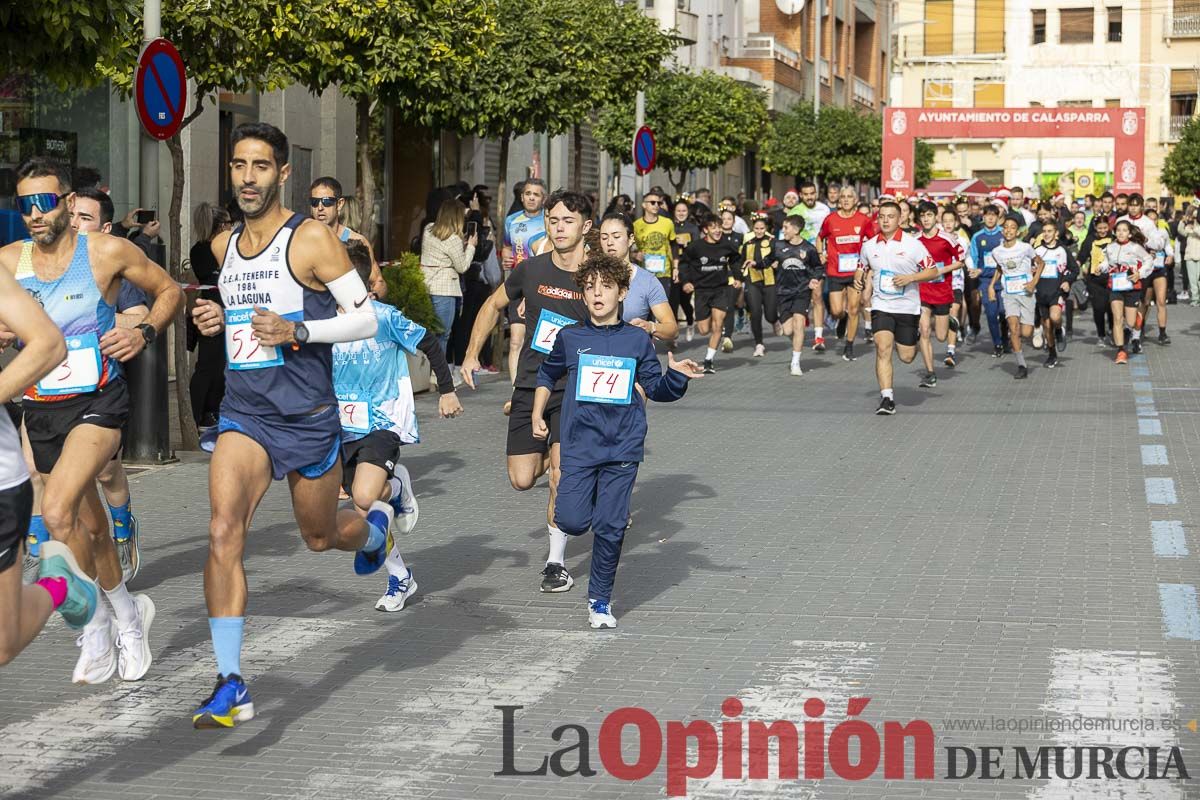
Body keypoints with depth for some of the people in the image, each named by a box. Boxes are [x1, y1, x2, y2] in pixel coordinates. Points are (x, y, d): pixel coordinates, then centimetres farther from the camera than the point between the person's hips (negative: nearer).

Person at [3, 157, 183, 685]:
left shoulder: (109, 252, -6)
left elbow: (169, 291, 7)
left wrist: (145, 333, -11)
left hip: (97, 403, -4)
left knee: (57, 511, -24)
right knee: (90, 527, 16)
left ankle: (98, 626, -8)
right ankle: (128, 613, 39)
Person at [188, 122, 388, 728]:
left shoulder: (312, 239, -11)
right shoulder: (223, 246, 8)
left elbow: (366, 319, -10)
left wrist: (296, 331, -24)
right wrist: (220, 319, 5)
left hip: (308, 416, -4)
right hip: (243, 412, 4)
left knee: (320, 537, 16)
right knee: (223, 533, -17)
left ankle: (375, 525, 56)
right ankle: (231, 687, -14)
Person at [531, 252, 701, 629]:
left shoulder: (637, 340, 4)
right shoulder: (570, 338, 3)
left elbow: (656, 388, 11)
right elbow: (547, 375, 21)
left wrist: (676, 374, -9)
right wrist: (537, 416, 17)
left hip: (622, 446, 0)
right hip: (579, 445, 0)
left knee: (610, 527, -2)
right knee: (572, 522, -7)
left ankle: (600, 599, 13)